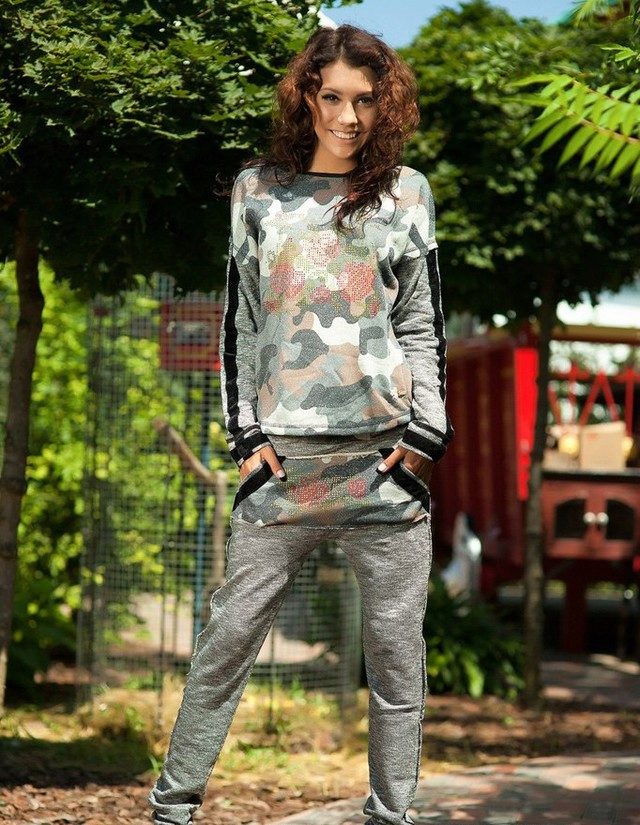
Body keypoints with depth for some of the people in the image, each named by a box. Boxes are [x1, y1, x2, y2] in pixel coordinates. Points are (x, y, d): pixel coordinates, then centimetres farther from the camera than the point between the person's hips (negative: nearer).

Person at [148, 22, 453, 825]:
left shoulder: (406, 192, 11)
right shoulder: (257, 188, 11)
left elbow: (424, 325, 9)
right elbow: (238, 321, 11)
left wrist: (426, 434, -2)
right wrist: (245, 433, 2)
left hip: (387, 454, 0)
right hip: (284, 455, 0)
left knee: (395, 647, 1)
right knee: (230, 632, -1)